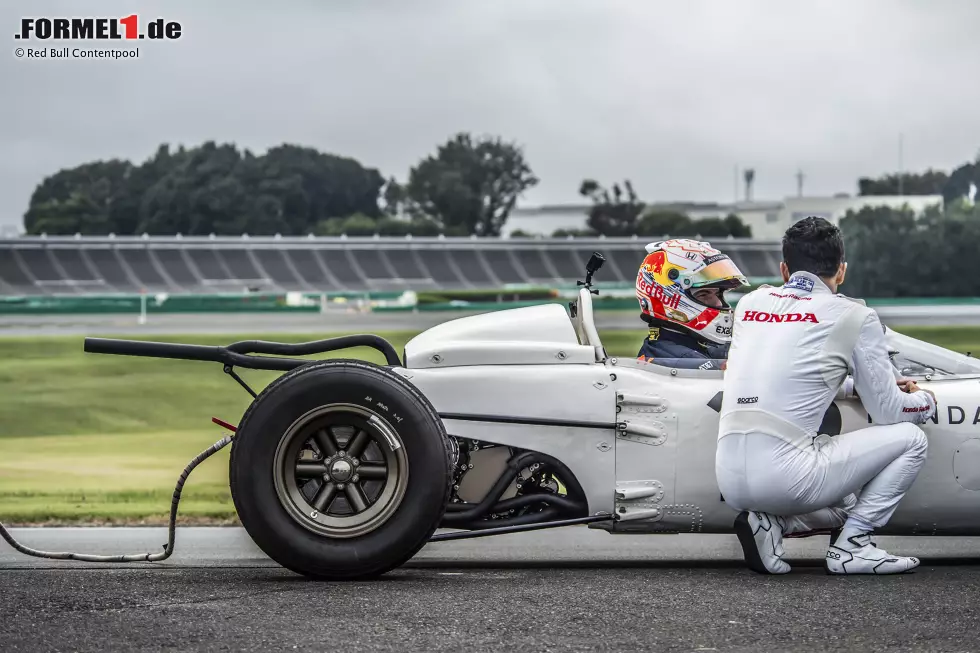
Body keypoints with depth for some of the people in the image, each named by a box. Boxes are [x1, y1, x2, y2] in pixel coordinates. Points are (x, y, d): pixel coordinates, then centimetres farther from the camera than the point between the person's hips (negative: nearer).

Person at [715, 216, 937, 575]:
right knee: (910, 438, 11)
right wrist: (925, 400, 29)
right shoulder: (854, 316, 2)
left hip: (729, 480, 6)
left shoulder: (749, 303, 18)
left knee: (851, 492, 32)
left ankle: (770, 521, 7)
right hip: (784, 475, -6)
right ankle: (851, 545, 3)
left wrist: (854, 383, 39)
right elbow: (888, 411, 7)